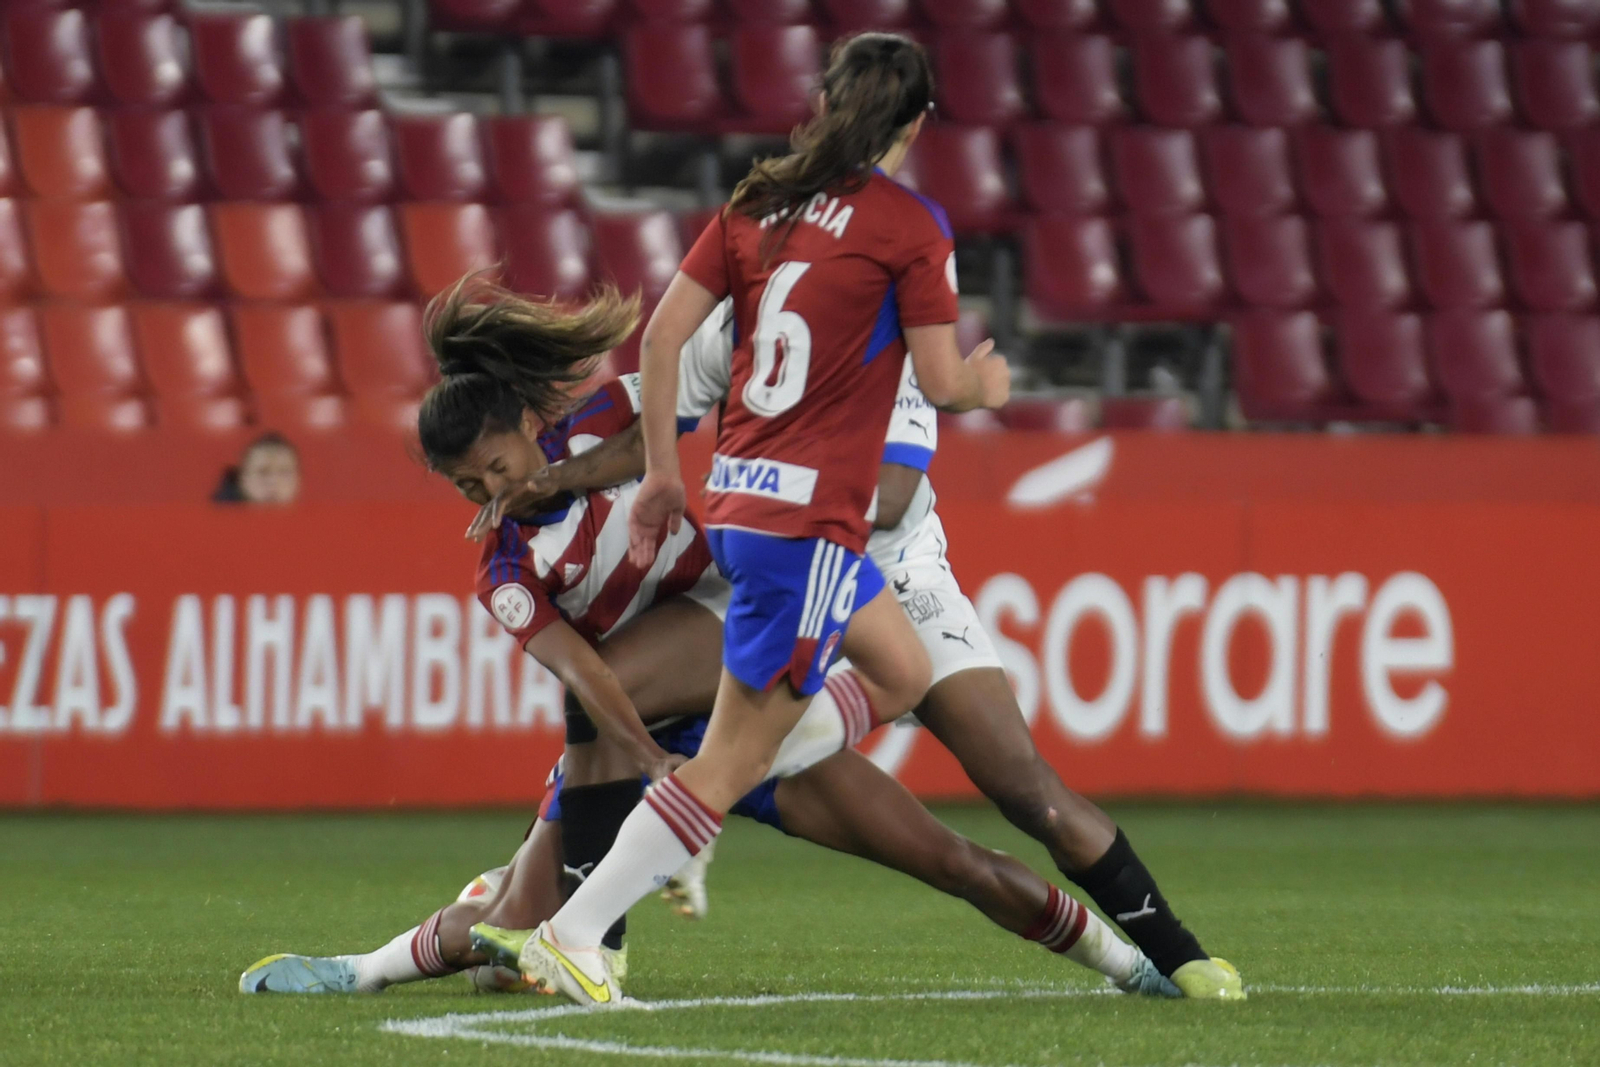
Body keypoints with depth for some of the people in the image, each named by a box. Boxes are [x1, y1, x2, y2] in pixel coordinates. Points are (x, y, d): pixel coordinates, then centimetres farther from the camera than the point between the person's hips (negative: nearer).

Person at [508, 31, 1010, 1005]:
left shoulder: (761, 203, 9)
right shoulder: (909, 224, -7)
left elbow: (662, 336, 6)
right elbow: (942, 382, -6)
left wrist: (663, 473, 12)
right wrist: (987, 384, 16)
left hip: (739, 495, 8)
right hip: (810, 516, -8)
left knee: (903, 677, 23)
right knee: (734, 760, -3)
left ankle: (674, 833, 18)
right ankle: (571, 936, -6)